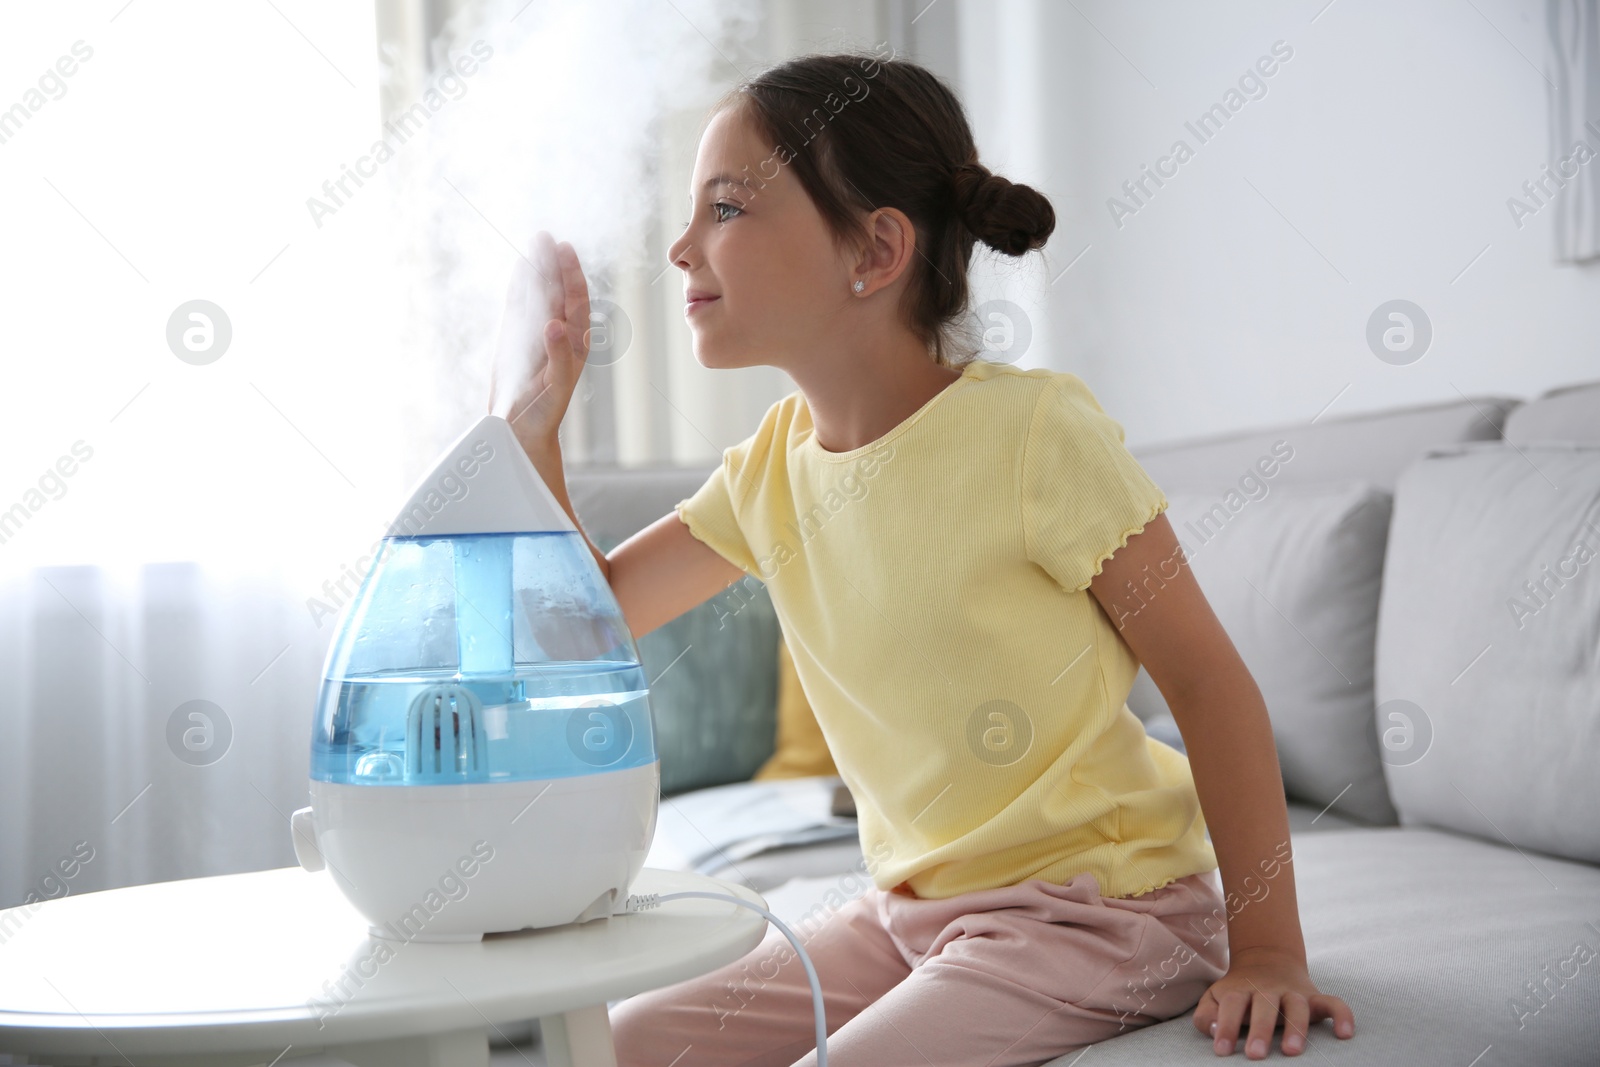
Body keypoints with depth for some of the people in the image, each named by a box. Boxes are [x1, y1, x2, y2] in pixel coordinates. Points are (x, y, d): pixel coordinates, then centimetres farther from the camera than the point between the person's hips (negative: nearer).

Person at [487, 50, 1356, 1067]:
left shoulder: (1031, 430, -18)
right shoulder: (773, 464, 2)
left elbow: (1208, 678, -14)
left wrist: (1269, 948, -16)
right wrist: (533, 420, -2)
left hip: (1098, 911, -6)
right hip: (911, 908, 6)